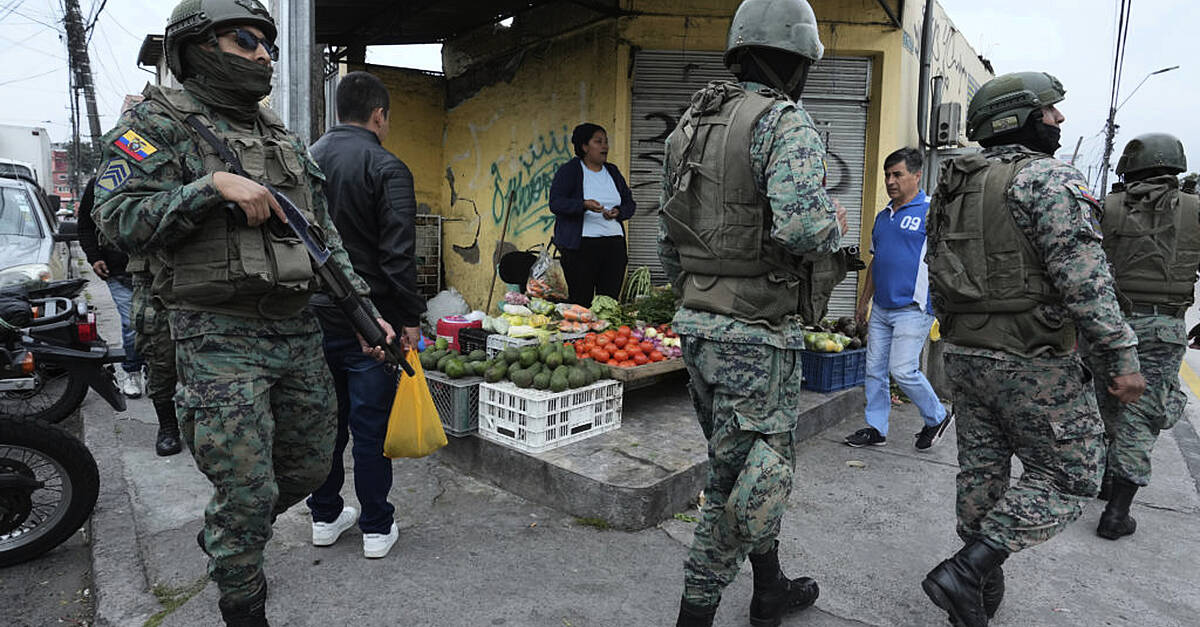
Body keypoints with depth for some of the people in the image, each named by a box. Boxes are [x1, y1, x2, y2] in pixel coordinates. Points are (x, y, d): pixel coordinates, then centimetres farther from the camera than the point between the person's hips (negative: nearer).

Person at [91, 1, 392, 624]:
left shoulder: (286, 140, 16)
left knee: (310, 466, 17)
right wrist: (213, 186, -23)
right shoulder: (158, 124, -2)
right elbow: (119, 221, -13)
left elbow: (327, 239, 16)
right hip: (221, 340, -6)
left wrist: (367, 311, 10)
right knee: (249, 493, -3)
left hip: (298, 331, 7)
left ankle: (222, 534, 44)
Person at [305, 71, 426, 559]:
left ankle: (325, 517, 29)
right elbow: (399, 254, -17)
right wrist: (410, 317, -9)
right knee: (371, 425, 3)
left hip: (315, 315, 6)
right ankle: (377, 528, 14)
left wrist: (307, 300, 20)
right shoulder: (386, 167, -12)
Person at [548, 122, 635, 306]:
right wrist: (584, 205, -25)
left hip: (614, 244, 5)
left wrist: (618, 212, -4)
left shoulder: (613, 172, 17)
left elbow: (630, 204, 19)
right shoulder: (568, 170, 2)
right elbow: (555, 203, -10)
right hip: (581, 246, -5)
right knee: (581, 303, -6)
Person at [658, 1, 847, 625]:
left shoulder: (688, 126, 13)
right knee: (749, 481, 4)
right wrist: (834, 224, -4)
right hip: (757, 333, -8)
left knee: (744, 470, 21)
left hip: (696, 324, 9)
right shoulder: (786, 123, -11)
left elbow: (667, 243, 16)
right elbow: (798, 224, -27)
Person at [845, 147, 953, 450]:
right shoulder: (883, 216, 16)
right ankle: (876, 429, 19)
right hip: (881, 309, 7)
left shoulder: (931, 212, -7)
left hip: (913, 309, -7)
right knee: (874, 369, 8)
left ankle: (937, 417, 15)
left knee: (903, 369, -9)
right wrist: (864, 300, 22)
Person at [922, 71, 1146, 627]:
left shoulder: (953, 185, 12)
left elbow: (936, 272, 16)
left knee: (981, 470, 16)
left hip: (964, 353, 8)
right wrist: (1121, 356, -14)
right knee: (1068, 478, 5)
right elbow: (1083, 278, -19)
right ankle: (964, 571, -3)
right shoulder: (1048, 178, -12)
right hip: (1032, 360, -8)